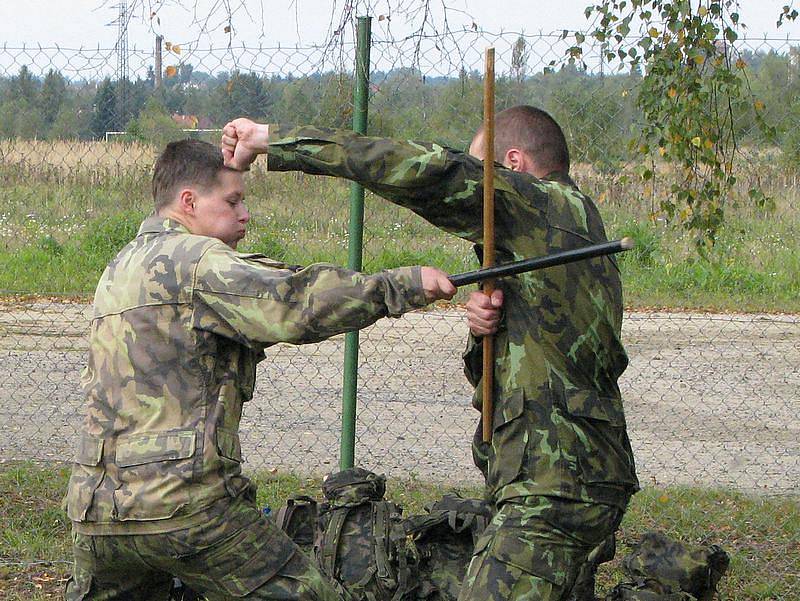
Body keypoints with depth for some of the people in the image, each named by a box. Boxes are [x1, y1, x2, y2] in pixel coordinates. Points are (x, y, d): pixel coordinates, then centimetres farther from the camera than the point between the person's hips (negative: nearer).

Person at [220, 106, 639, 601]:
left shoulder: (552, 204, -9)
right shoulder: (576, 222, 21)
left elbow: (426, 171, -21)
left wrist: (273, 139, -17)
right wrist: (486, 325, -6)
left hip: (554, 491, -10)